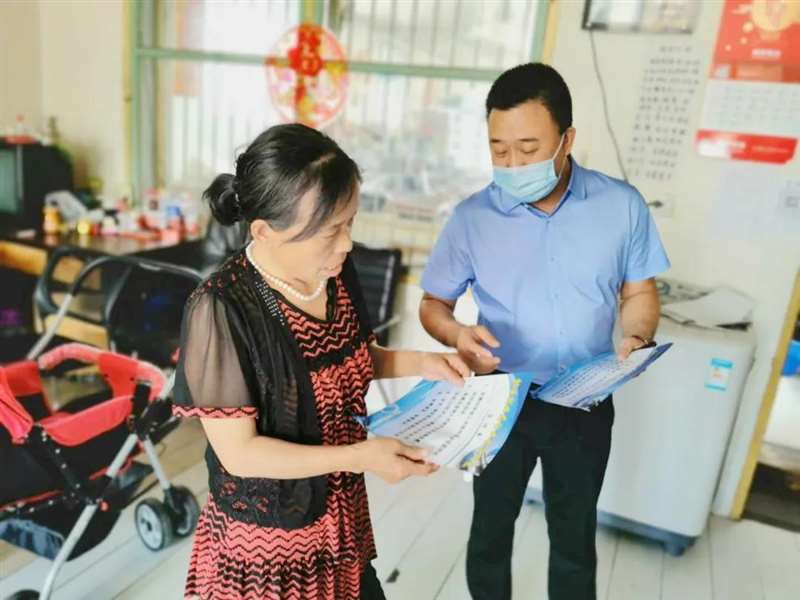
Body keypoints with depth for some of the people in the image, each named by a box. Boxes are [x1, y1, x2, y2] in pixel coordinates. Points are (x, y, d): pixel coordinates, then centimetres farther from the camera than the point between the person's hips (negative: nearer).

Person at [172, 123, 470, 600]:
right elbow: (238, 452, -23)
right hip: (265, 538, -5)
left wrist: (420, 363, -7)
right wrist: (361, 457, -28)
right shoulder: (221, 310, -28)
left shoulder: (336, 273, -10)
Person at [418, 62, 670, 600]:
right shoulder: (472, 217, -12)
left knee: (575, 536, 21)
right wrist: (457, 334, -25)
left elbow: (639, 293, 2)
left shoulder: (623, 205, -9)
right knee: (491, 529, 20)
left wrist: (636, 341, -18)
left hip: (586, 406, 1)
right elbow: (433, 304, -4)